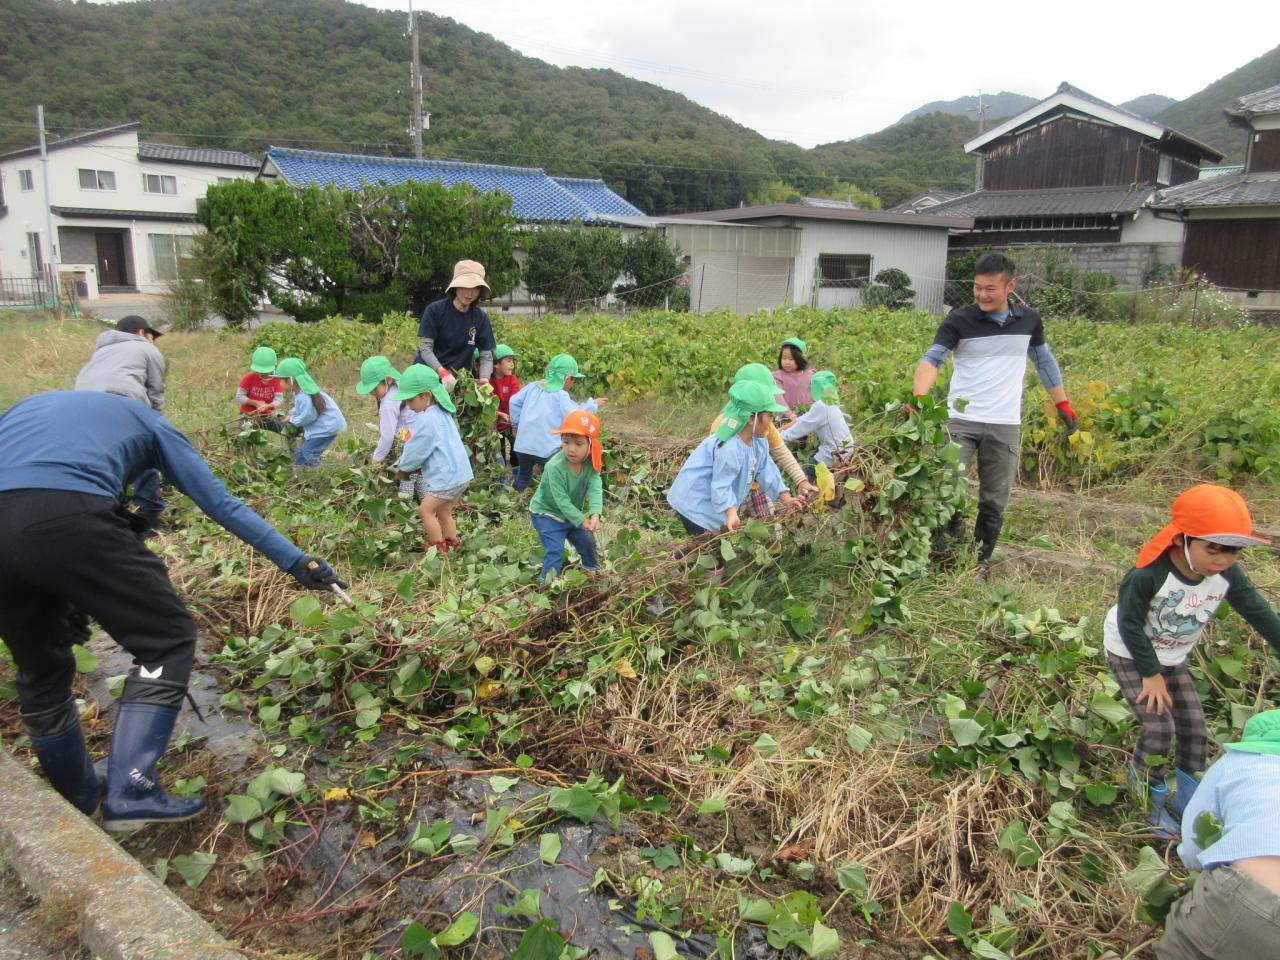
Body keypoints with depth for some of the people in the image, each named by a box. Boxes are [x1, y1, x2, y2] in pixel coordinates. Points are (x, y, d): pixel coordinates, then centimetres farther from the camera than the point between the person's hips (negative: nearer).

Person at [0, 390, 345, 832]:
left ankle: (78, 805, 39)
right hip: (68, 515, -5)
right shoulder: (146, 420, 29)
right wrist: (297, 562, 26)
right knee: (167, 640, 11)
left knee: (41, 672, 23)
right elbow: (222, 503, 24)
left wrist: (59, 598, 32)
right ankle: (131, 792, 2)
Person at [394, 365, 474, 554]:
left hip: (446, 476, -10)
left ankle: (439, 547, 5)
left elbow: (416, 450, -10)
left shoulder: (426, 420, -17)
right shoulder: (441, 413, 14)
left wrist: (402, 469, 7)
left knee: (426, 510, 0)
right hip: (459, 473, 10)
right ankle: (453, 544, 21)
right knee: (443, 512, 17)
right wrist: (407, 466, 23)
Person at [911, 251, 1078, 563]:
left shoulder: (1029, 320, 5)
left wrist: (1063, 404, 18)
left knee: (994, 502, 6)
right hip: (961, 420, -2)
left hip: (1005, 425, 2)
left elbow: (1044, 361, 20)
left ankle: (979, 563, 21)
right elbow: (932, 358, -16)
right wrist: (920, 396, -35)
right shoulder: (960, 320, -6)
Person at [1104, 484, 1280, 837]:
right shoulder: (1149, 575, -34)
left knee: (1194, 725, 5)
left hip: (1173, 658, 6)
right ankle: (1150, 800, 10)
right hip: (1130, 653, -6)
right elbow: (1130, 625, -25)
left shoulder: (1228, 576, -17)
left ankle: (1187, 801, 25)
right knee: (1159, 726, -14)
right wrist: (1151, 673, -19)